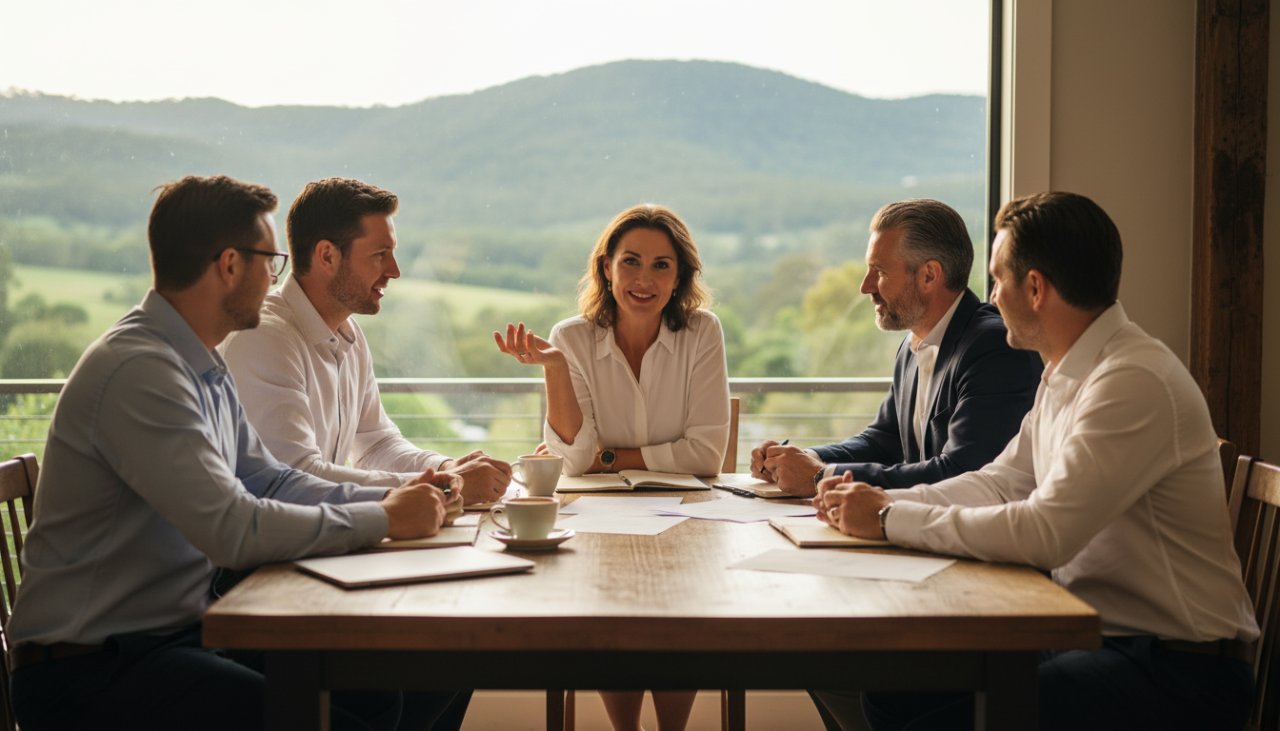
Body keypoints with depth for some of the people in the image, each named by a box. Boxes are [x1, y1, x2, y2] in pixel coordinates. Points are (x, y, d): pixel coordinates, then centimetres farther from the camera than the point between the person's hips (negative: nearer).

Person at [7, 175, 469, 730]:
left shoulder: (203, 367, 12)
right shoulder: (139, 371, -21)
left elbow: (269, 482, 16)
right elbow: (233, 530, -28)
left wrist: (394, 497, 2)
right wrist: (385, 519, -17)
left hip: (180, 630, 10)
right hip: (90, 665, -9)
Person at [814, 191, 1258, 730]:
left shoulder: (1135, 382, -21)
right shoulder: (1066, 375, 10)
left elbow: (1044, 533, -27)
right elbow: (999, 483, 16)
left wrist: (890, 518, -18)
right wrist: (881, 501, 1)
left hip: (1176, 669, -9)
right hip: (1095, 633, 9)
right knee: (894, 687, 1)